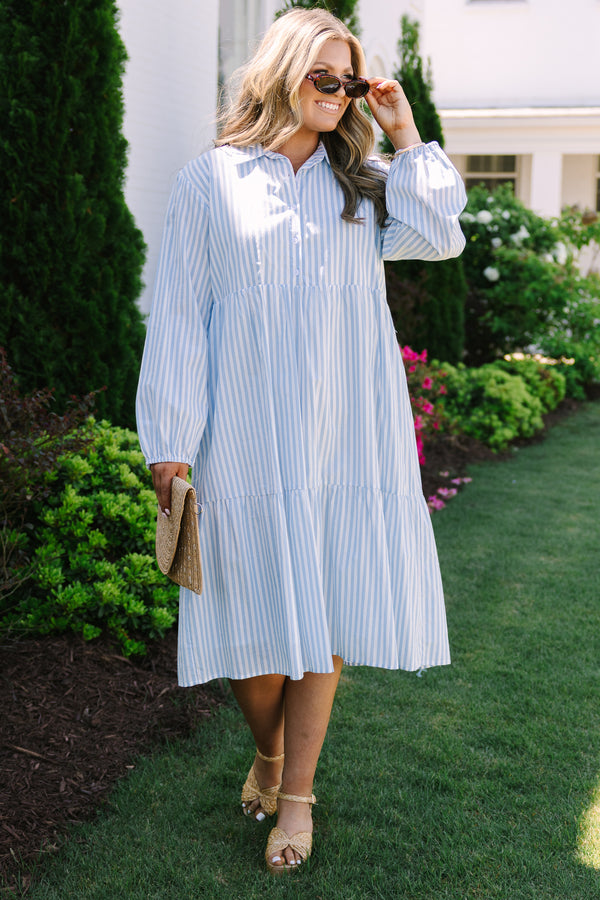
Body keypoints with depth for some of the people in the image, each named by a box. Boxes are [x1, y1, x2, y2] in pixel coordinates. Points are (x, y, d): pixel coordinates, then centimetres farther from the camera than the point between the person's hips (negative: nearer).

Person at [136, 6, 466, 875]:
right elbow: (180, 314, 1)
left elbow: (439, 236, -3)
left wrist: (405, 133, 2)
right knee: (257, 614, 3)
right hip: (249, 437, -2)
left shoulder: (363, 182, 14)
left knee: (325, 614, 3)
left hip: (347, 436, 2)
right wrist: (171, 441, -4)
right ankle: (267, 755, 31)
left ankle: (298, 791, 18)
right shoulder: (211, 182, 4)